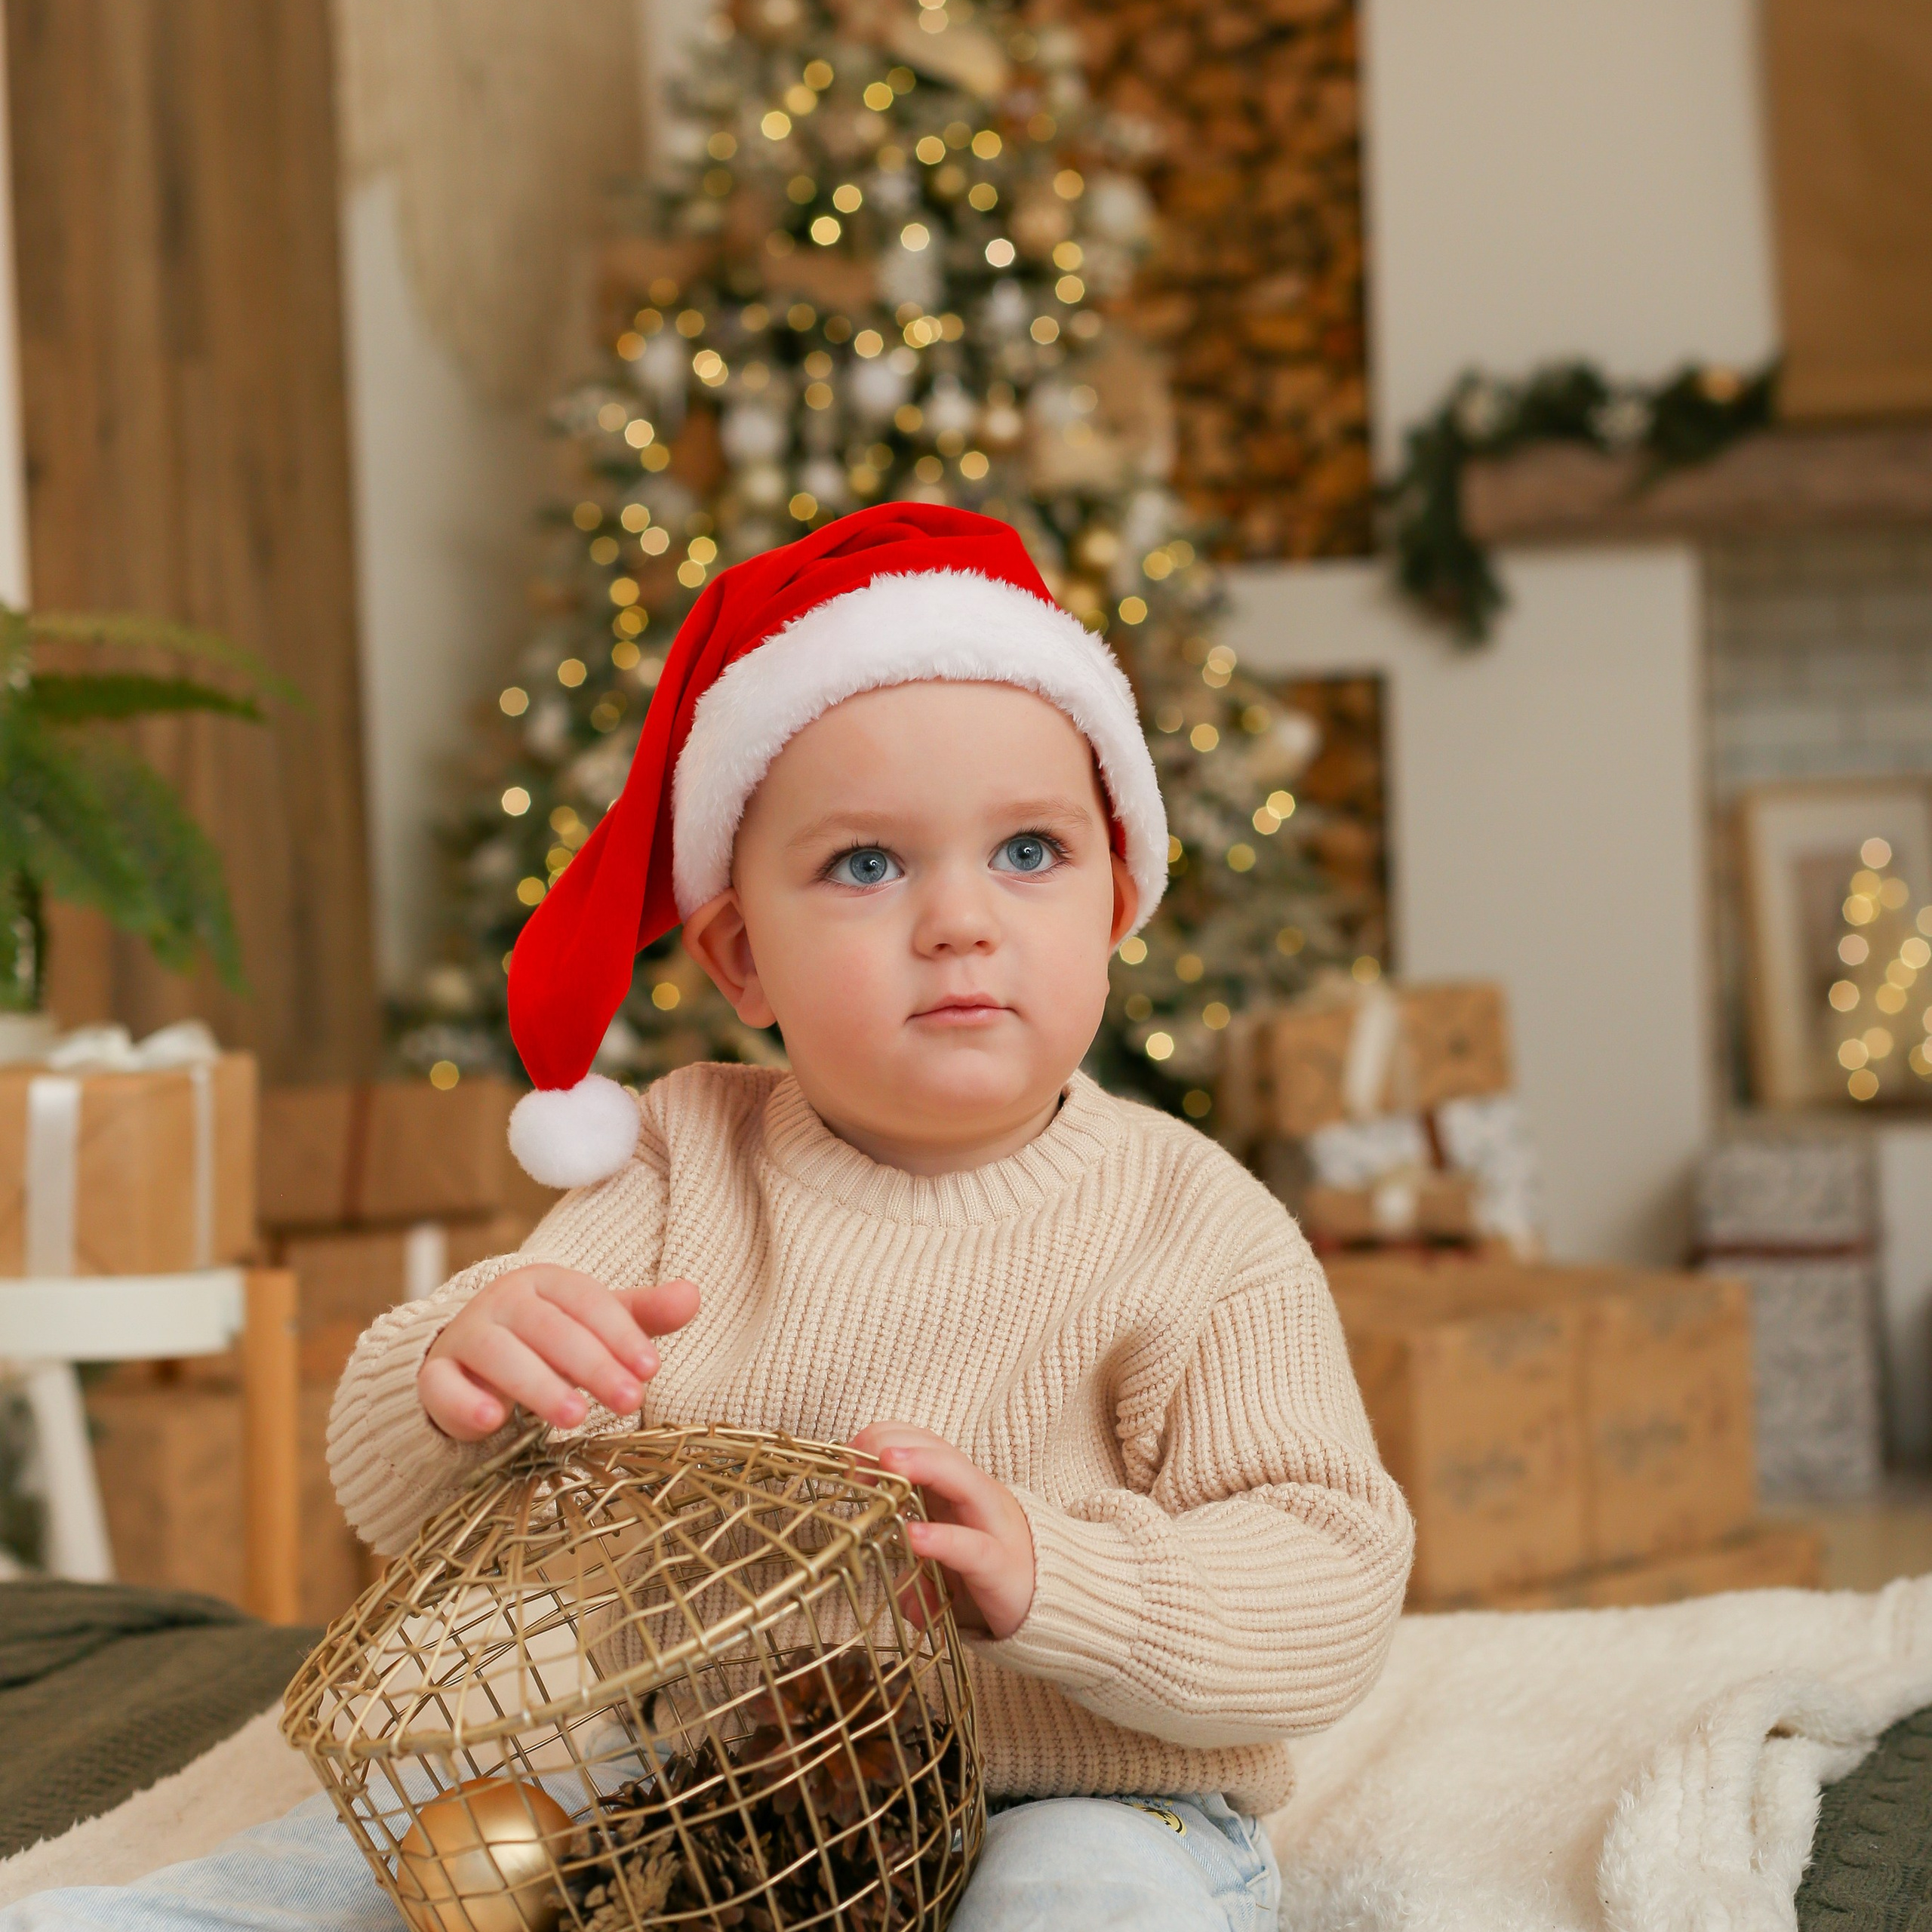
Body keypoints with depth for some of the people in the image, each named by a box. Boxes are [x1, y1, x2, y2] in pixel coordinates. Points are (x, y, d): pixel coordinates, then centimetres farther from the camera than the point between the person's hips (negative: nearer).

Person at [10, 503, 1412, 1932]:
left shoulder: (1197, 1234, -8)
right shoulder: (681, 1170, 0)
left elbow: (1332, 1593, -13)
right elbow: (405, 1502, -3)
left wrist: (1047, 1577, -30)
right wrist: (462, 1384, -28)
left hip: (1089, 1807, -2)